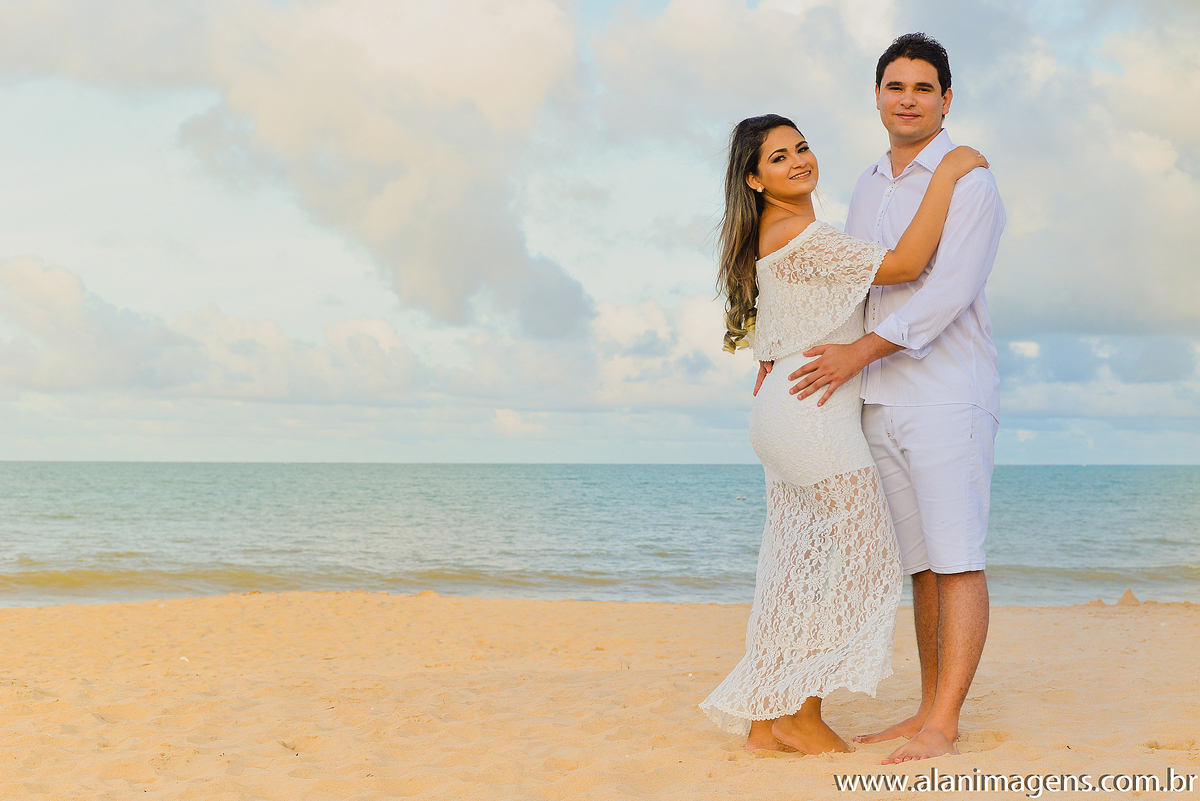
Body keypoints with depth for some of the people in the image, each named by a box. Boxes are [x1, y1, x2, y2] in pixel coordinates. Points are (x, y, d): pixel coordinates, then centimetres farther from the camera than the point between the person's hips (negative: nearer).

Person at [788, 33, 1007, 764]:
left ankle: (942, 728, -10)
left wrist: (860, 352, -21)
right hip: (882, 404, 7)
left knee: (957, 561, -9)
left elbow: (949, 290, -18)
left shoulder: (969, 182, -6)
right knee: (924, 564, 11)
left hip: (949, 396, -7)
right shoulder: (871, 186, 17)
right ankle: (931, 709, 17)